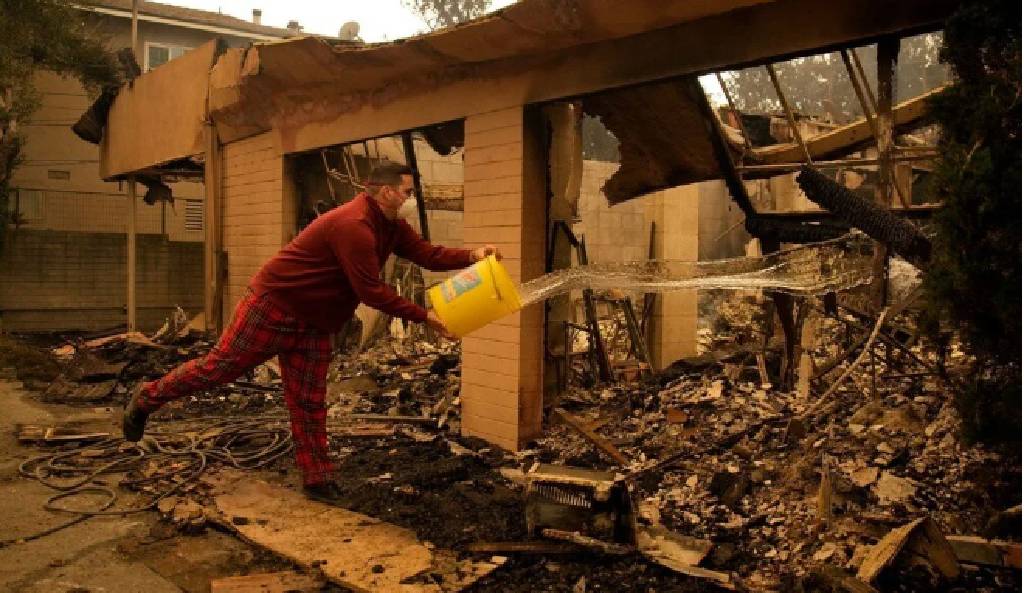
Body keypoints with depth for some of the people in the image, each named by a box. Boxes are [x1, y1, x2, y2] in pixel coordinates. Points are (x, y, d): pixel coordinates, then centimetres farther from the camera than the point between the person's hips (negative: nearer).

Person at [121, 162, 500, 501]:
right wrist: (422, 316, -23)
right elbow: (371, 291, -28)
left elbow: (427, 254, -2)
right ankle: (146, 399, 25)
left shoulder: (391, 227, 4)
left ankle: (317, 481, 13)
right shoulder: (354, 226, -27)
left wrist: (473, 256, -17)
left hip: (312, 324, 9)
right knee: (219, 367, 2)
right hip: (272, 306, -9)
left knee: (309, 403, 8)